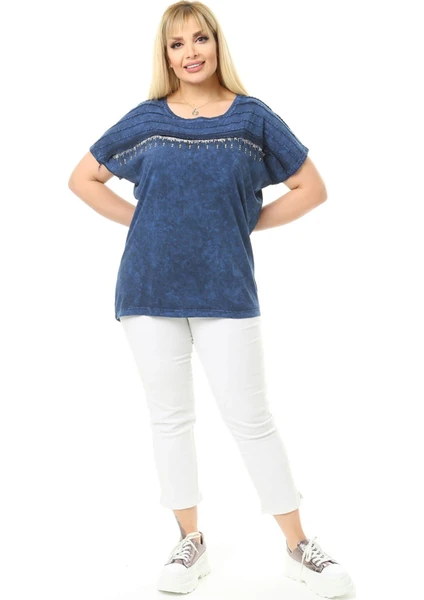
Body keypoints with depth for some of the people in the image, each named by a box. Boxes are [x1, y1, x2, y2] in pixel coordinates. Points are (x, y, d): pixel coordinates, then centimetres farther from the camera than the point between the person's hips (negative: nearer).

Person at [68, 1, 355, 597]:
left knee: (251, 420, 0)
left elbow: (311, 188, 6)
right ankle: (191, 541, 25)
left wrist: (245, 222, 0)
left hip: (226, 292, -2)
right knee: (170, 419, 9)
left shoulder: (253, 117, 2)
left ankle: (299, 547, 14)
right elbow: (83, 178, 13)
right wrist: (142, 219, 2)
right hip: (151, 290, 2)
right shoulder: (145, 119, 5)